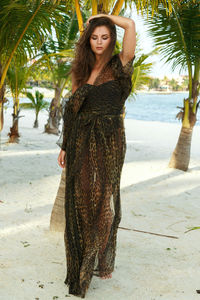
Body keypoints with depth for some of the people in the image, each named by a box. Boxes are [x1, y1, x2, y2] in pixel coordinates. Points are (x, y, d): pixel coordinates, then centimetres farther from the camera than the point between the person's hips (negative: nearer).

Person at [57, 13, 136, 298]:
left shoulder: (119, 66, 0)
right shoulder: (83, 70, 12)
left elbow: (131, 25, -13)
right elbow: (73, 109, 11)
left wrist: (102, 16, 2)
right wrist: (66, 146, 8)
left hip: (108, 143, -3)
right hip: (81, 143, 4)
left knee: (104, 200, 3)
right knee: (80, 200, 5)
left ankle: (103, 261, 18)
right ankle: (80, 262, 19)